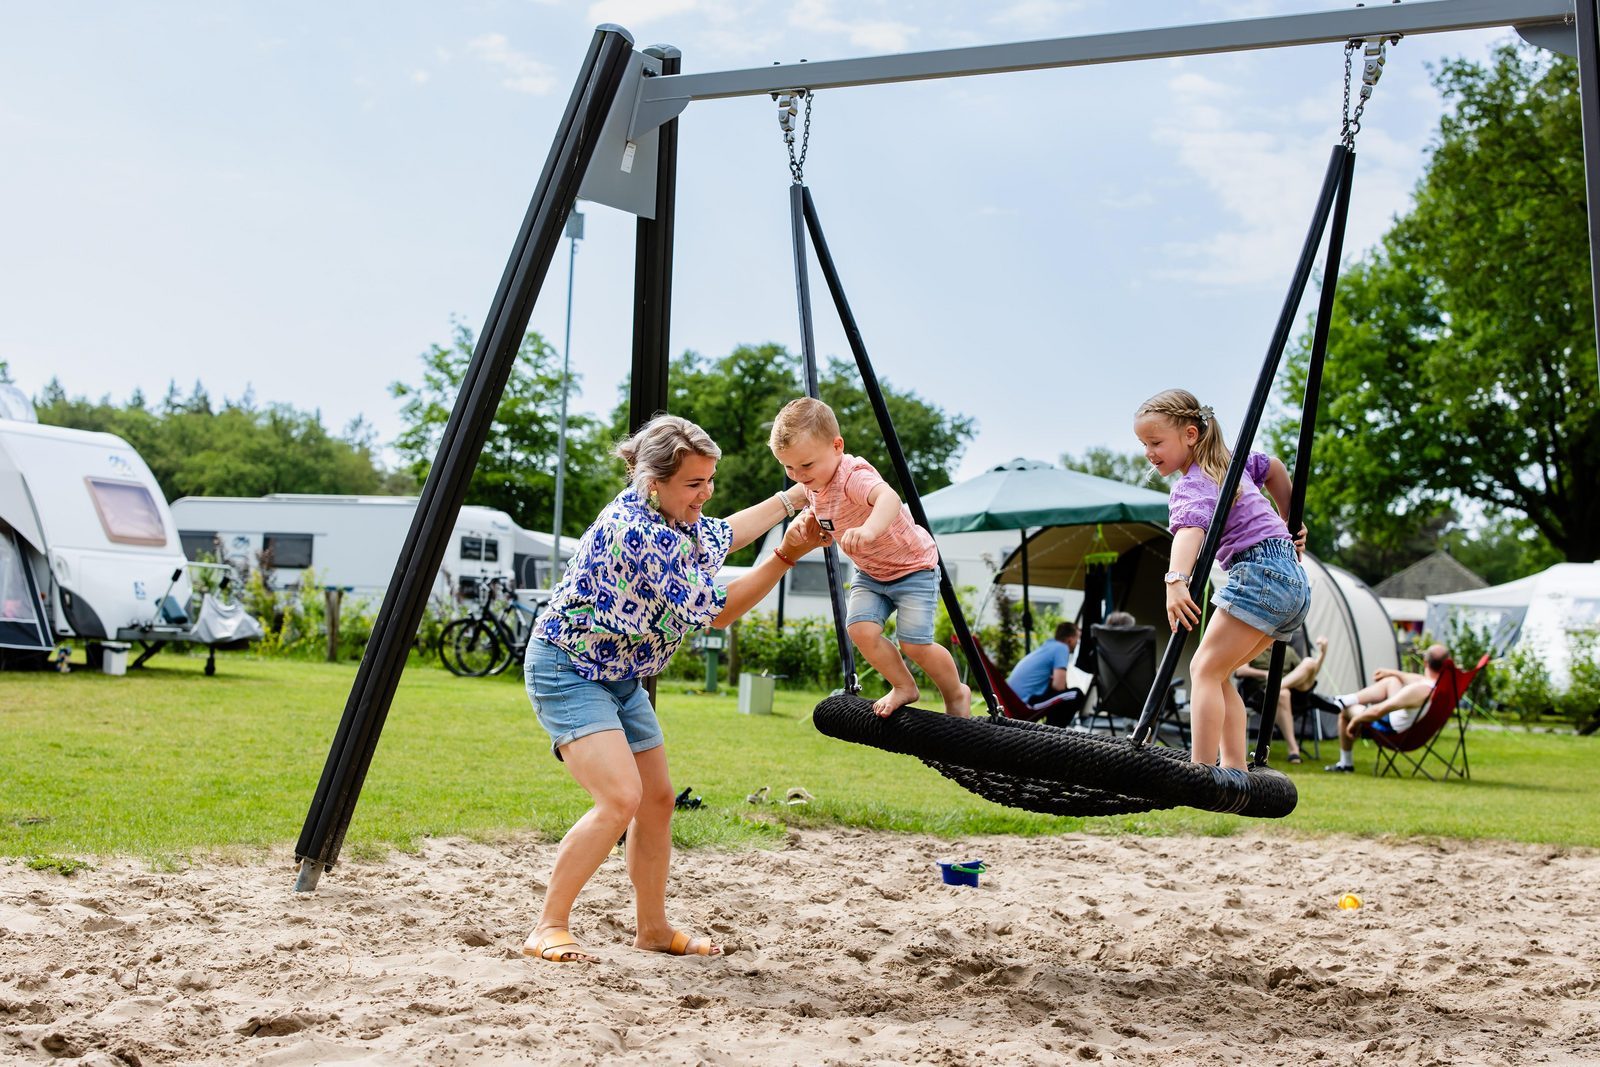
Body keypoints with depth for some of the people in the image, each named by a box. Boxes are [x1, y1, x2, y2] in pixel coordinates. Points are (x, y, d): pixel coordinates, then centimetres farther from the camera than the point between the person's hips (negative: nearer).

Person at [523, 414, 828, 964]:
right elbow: (714, 610, -25)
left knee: (657, 801, 10)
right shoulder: (635, 528, -29)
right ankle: (548, 929, -13)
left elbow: (722, 535, 25)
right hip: (567, 670, -10)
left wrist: (791, 498, 28)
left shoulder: (676, 520, 1)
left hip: (620, 676, 10)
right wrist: (787, 556, -28)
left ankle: (653, 929, 24)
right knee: (620, 798, -23)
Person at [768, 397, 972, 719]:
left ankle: (956, 694, 15)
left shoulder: (853, 477, -34)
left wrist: (868, 529, -77)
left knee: (914, 644, -14)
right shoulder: (813, 484, -7)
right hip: (869, 572, 7)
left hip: (913, 567, -7)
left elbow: (889, 499, -58)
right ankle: (903, 687, 9)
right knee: (861, 629, -15)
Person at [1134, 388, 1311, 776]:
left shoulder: (1190, 486, -10)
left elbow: (1190, 528, -30)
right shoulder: (1230, 460, 18)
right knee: (1218, 673, 14)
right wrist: (1289, 524, 38)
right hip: (1293, 580, 10)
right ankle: (1235, 770, 7)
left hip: (1259, 570, -10)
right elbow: (1273, 468, 36)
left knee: (1205, 669, -11)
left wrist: (1177, 581, -47)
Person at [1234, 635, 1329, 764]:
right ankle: (1293, 749, -43)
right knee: (1282, 694, -41)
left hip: (1295, 690, 4)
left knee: (1309, 662, -21)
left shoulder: (1288, 651, 27)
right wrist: (1265, 674, -14)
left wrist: (1322, 652, 9)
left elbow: (1311, 675, 22)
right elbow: (1239, 671, -3)